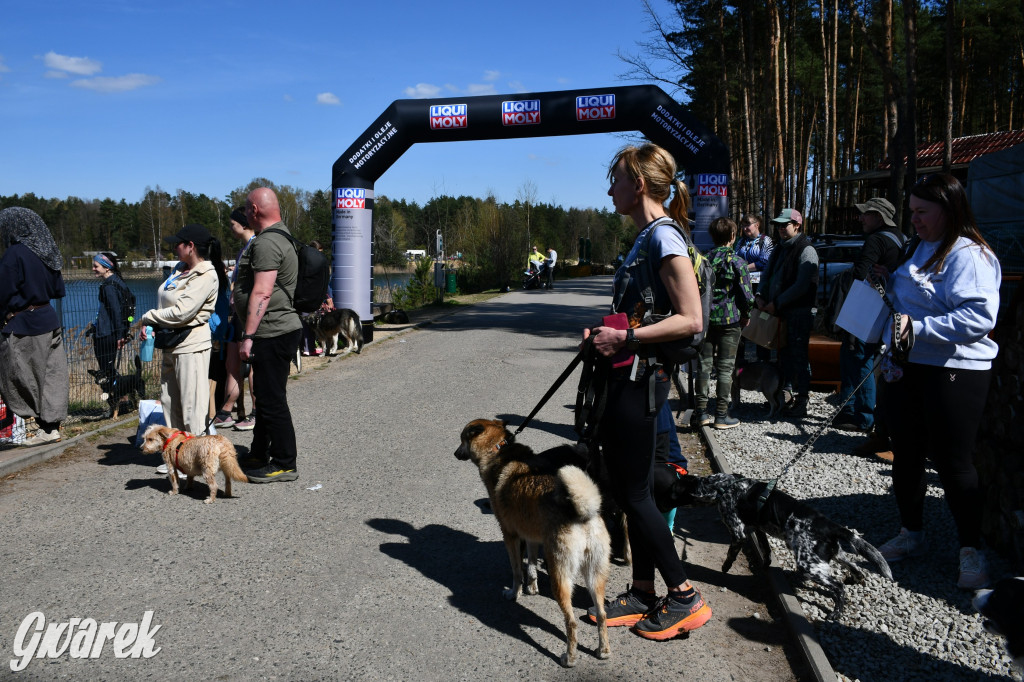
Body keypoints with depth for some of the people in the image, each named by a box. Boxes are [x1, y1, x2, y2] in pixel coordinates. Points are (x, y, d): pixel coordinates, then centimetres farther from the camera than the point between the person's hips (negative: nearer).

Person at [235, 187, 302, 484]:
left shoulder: (266, 243, -17)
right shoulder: (280, 237, 18)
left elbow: (261, 293, -24)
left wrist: (248, 336, -23)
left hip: (272, 333, -11)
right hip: (278, 331, 11)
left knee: (273, 400, -4)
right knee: (266, 396, 20)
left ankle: (284, 464, 3)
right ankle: (259, 454, 33)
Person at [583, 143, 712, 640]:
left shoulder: (664, 237, -15)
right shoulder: (644, 238, 14)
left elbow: (691, 320, -22)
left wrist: (626, 337, -20)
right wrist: (604, 332, 9)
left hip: (642, 380, -10)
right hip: (627, 378, 10)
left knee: (635, 494, -1)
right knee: (626, 491, 14)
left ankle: (685, 598, 13)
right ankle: (642, 594, 26)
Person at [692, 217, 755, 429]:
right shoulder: (736, 261, -9)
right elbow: (746, 293, -10)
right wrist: (746, 315, 6)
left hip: (705, 318, 4)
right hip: (730, 319, -3)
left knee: (704, 364, 8)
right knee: (725, 368, 2)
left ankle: (700, 412, 9)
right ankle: (721, 415, 6)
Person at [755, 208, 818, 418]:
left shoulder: (806, 251, -10)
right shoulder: (779, 249, 16)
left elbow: (802, 286, -18)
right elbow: (767, 275, 18)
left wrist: (777, 303, -18)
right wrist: (760, 295, -2)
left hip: (799, 312, -8)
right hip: (779, 311, 8)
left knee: (798, 355, -5)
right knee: (784, 354, 14)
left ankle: (801, 401, 1)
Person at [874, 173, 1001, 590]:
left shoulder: (969, 255, -14)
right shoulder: (918, 250, 15)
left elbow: (979, 317, -26)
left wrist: (918, 328, -29)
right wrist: (885, 284, 10)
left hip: (954, 373, -9)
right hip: (908, 368, 9)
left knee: (952, 462, -2)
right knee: (905, 455, 15)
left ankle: (971, 552, 15)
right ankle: (911, 536, 31)